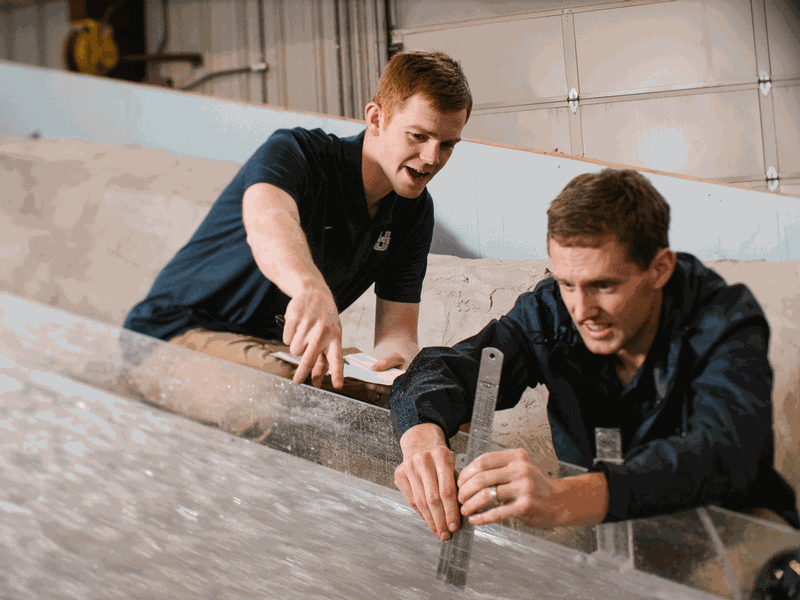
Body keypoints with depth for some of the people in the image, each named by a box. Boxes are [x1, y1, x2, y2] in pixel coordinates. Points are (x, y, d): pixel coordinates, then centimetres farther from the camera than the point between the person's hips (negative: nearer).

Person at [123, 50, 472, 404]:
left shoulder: (415, 212, 1)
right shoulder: (295, 152, -20)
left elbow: (396, 329, -4)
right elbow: (265, 218, -45)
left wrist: (399, 350, -30)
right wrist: (311, 288, -67)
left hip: (275, 346, 6)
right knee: (295, 389, -36)